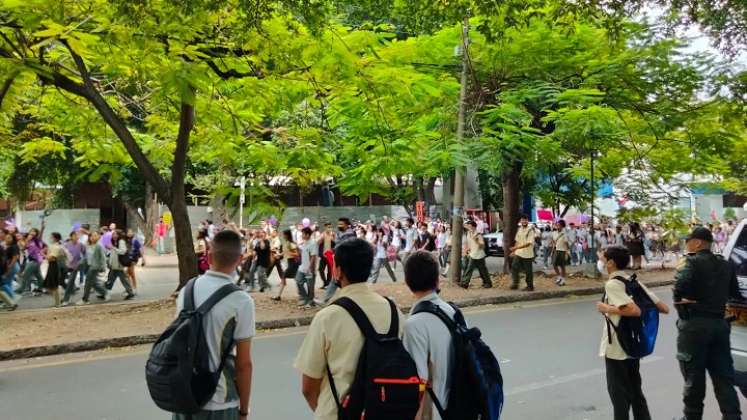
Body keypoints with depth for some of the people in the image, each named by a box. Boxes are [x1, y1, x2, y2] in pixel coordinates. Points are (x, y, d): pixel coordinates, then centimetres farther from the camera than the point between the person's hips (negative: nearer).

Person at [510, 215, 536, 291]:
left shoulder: (530, 230, -13)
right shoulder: (519, 229, 8)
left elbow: (528, 243, -21)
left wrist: (516, 248, -27)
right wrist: (513, 251, 10)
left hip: (527, 254, -6)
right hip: (518, 253, 6)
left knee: (528, 271, 4)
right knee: (514, 267, -2)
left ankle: (530, 286, 16)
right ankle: (515, 284, 8)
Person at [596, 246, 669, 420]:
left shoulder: (612, 284, -17)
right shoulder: (634, 282, 6)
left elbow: (634, 310, -30)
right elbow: (664, 309, 5)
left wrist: (607, 309, -19)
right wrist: (646, 307, 16)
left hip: (617, 348, -8)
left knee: (619, 393, 4)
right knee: (635, 391, 18)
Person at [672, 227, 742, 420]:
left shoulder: (692, 262, -11)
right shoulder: (725, 264, 11)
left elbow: (680, 288, -26)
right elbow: (734, 293, 19)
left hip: (694, 324, -6)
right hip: (720, 323, 6)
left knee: (694, 376, 6)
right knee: (724, 377, 11)